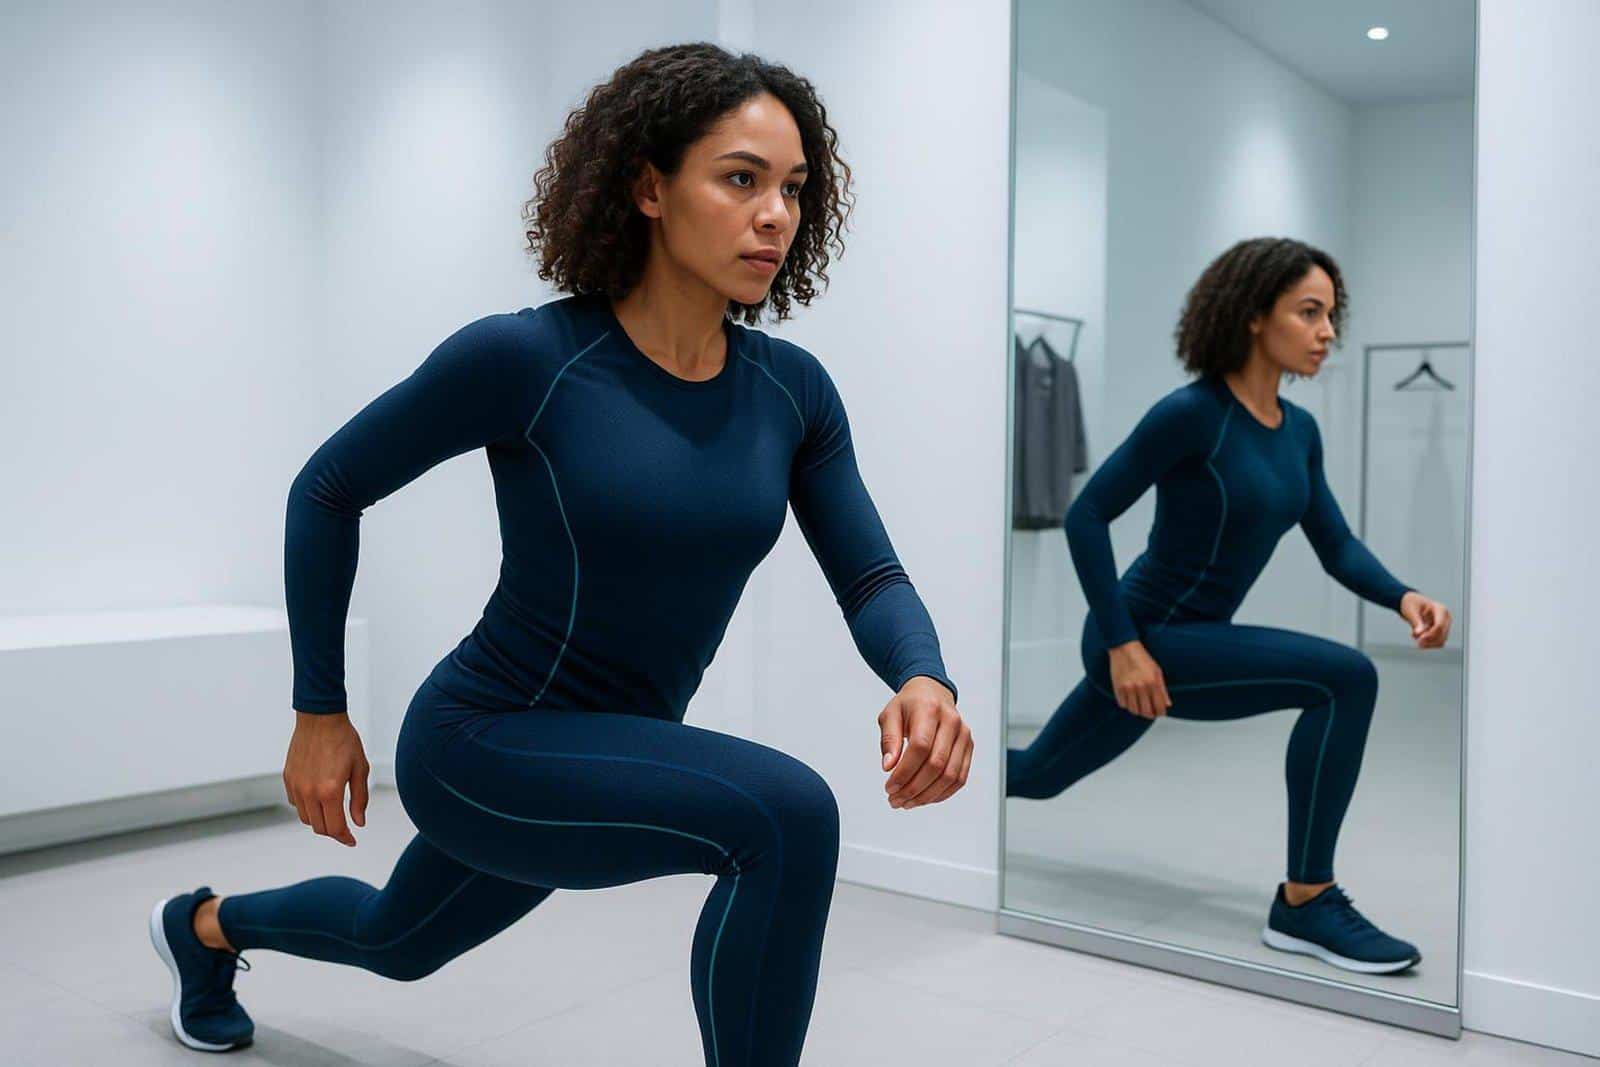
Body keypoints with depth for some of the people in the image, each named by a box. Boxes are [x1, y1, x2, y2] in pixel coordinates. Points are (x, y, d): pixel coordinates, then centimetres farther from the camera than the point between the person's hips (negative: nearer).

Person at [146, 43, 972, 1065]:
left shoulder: (792, 391, -8)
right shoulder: (525, 357, -22)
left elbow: (870, 577, -5)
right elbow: (329, 489, -9)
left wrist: (924, 679, -28)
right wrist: (319, 712, -6)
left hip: (614, 756, 6)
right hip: (480, 746, -6)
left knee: (398, 942, 32)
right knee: (787, 814, -30)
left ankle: (208, 925, 64)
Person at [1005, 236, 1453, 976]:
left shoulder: (1298, 429, 6)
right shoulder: (1192, 412, -19)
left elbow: (1336, 547, 8)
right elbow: (1086, 515, -19)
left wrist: (1403, 597, -12)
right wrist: (1123, 645, -22)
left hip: (1190, 642, 9)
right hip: (1142, 640, -9)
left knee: (1032, 776, 23)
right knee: (1344, 677, -22)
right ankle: (1304, 904, -11)